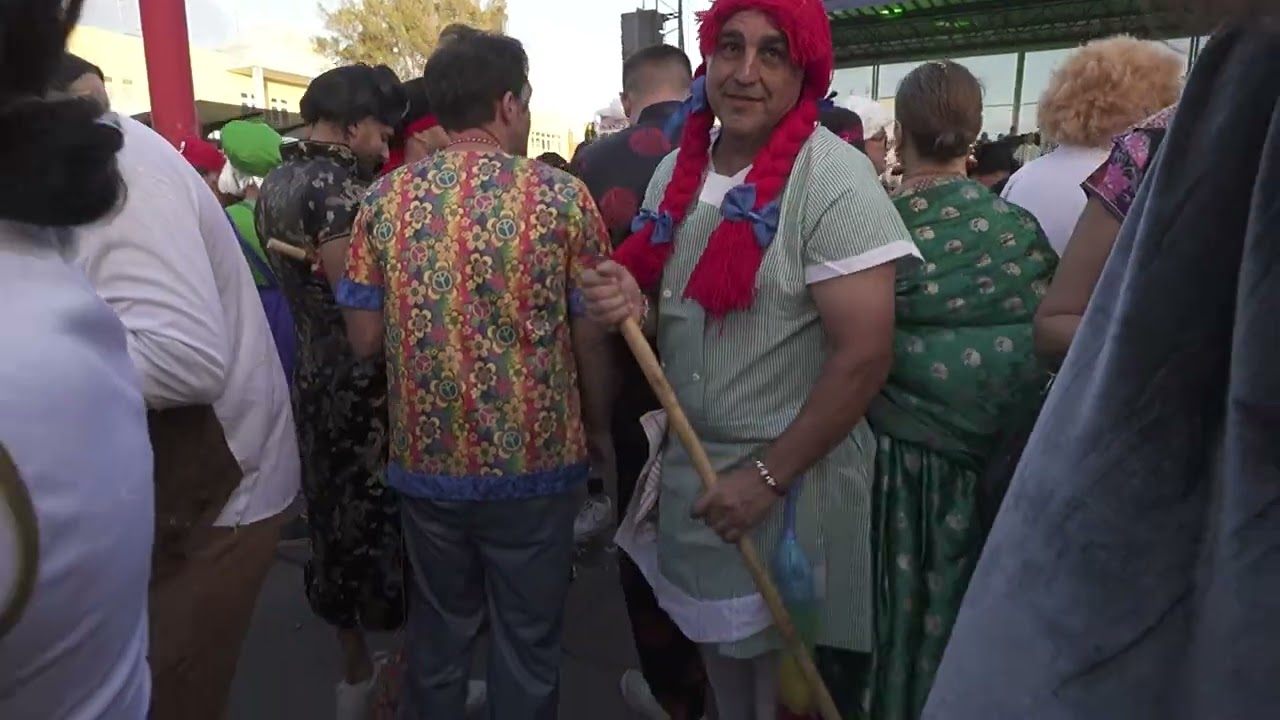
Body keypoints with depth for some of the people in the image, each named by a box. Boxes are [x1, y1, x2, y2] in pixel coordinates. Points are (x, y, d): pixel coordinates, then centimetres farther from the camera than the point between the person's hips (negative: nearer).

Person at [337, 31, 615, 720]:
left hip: (426, 459, 3)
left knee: (438, 633, 23)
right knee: (527, 640, 16)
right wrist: (597, 426, 10)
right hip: (535, 460, -3)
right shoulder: (560, 195, -9)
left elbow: (365, 337, 1)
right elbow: (590, 335, -6)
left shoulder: (386, 197, -1)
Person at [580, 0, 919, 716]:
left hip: (796, 483, -5)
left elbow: (865, 354, -19)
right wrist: (635, 305, -9)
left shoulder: (833, 179, -16)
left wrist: (770, 475, -18)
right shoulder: (677, 172, 4)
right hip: (691, 469, 6)